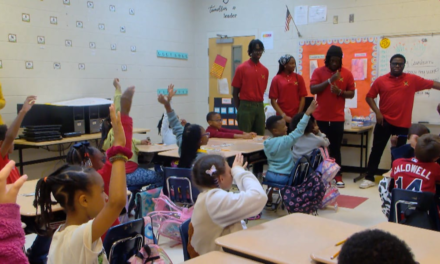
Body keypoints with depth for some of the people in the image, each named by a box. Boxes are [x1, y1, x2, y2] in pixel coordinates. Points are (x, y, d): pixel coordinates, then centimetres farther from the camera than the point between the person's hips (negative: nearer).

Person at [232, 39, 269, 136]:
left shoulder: (265, 70, 8)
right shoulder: (241, 68, -2)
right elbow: (235, 92, 0)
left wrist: (258, 104, 8)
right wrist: (240, 109, -1)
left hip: (260, 107, 4)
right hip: (246, 107, -4)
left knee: (260, 136, 6)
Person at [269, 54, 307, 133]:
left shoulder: (299, 78, 5)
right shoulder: (276, 79, 1)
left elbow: (302, 98, 4)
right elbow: (273, 100, -1)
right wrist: (283, 115, -8)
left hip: (296, 117, 1)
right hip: (282, 117, -1)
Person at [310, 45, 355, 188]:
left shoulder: (347, 73, 3)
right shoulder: (318, 72, 0)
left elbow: (351, 94, 6)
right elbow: (312, 90, -10)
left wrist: (340, 92, -14)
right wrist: (329, 81, -19)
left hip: (337, 118, 0)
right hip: (320, 117, 0)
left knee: (335, 147, 4)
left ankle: (337, 175, 9)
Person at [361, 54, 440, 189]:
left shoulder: (412, 80, 2)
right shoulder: (381, 80, -1)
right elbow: (369, 97, 2)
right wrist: (377, 111, -9)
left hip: (403, 124, 1)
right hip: (384, 121, -1)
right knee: (377, 149, 2)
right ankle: (369, 178, 9)